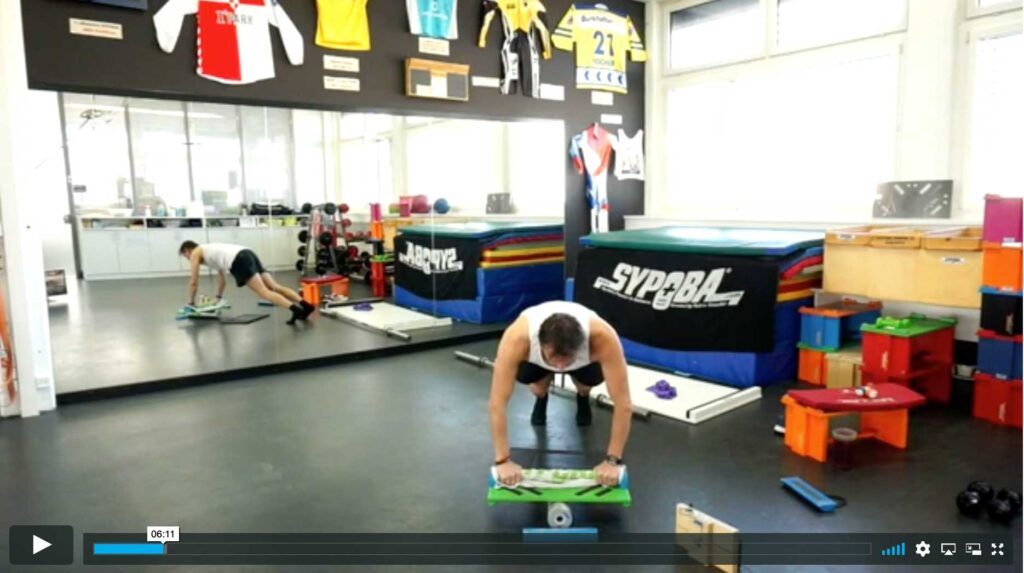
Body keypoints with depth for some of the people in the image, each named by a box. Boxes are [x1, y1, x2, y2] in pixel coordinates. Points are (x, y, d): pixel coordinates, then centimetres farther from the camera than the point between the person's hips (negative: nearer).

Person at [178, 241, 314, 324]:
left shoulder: (195, 253, 18)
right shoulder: (209, 250, 42)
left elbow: (194, 282, 16)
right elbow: (222, 277, 47)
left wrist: (191, 302, 28)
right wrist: (219, 297, 53)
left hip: (239, 261, -8)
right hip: (247, 254, 8)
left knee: (263, 292, -20)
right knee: (274, 287, 0)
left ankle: (295, 309, -39)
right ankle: (306, 305, -15)